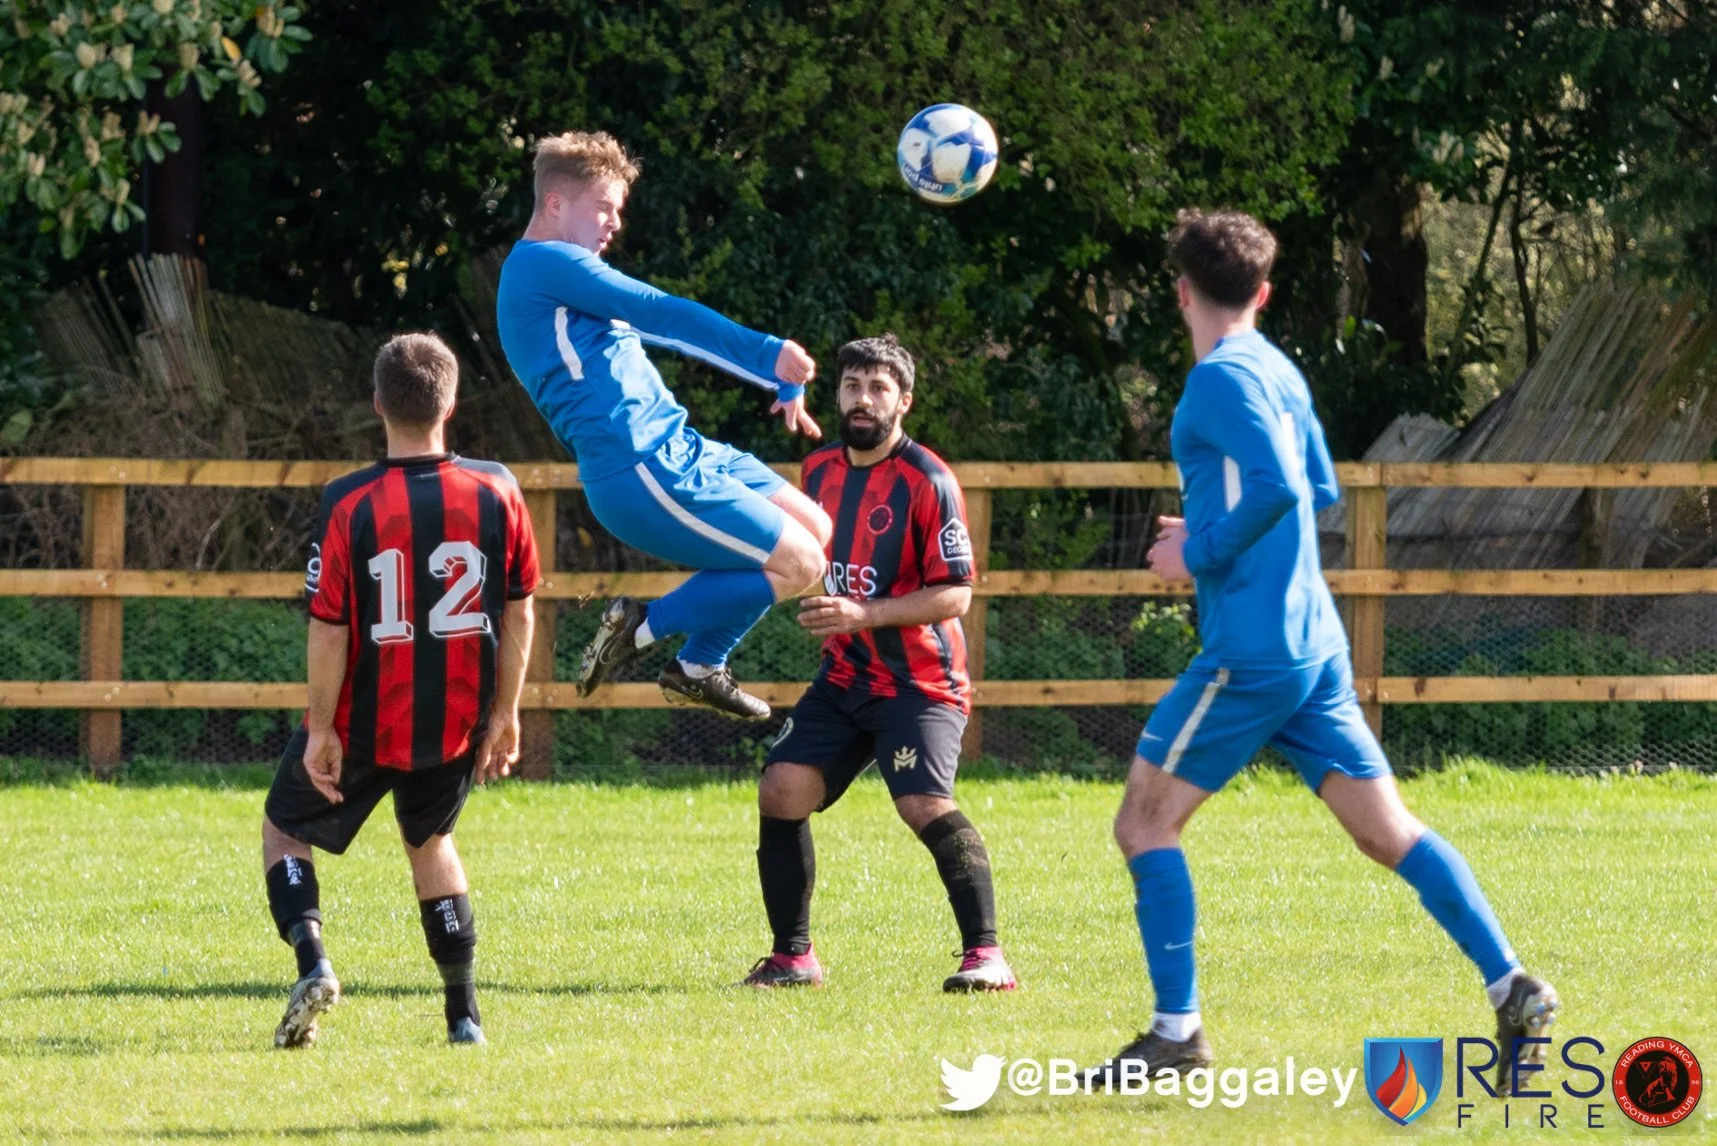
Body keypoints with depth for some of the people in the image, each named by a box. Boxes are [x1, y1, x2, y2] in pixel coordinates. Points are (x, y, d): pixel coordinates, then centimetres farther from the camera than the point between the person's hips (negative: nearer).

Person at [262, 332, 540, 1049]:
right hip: (459, 722, 3)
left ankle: (311, 958, -8)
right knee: (429, 839, 27)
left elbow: (329, 631, -14)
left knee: (284, 829, 18)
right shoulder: (497, 493, -9)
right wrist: (504, 712, 9)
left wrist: (320, 728, -4)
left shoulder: (349, 505, -18)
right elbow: (518, 614, -1)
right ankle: (464, 1013, 22)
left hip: (365, 724, -3)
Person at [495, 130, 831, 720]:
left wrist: (782, 379, 22)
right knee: (798, 563, -9)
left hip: (678, 449, 10)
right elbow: (663, 315, -20)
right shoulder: (544, 266, -11)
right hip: (643, 472, -10)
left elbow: (663, 328, 26)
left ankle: (701, 666, 19)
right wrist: (768, 353, -26)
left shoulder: (561, 272, 21)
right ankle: (644, 627, -1)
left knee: (814, 529, 14)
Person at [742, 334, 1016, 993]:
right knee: (781, 791, -4)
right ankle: (793, 957, 7)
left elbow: (955, 593, -18)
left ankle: (986, 956, -21)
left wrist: (863, 614, -25)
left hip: (919, 682, -7)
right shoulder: (820, 471, 10)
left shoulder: (926, 481, -13)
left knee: (925, 806, -24)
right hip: (844, 679, 7)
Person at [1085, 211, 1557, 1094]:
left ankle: (1176, 1032, -3)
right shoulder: (1280, 374, 15)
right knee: (1386, 829, 6)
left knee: (1145, 824, 0)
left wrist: (1200, 555, -14)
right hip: (1313, 646, 9)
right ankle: (1511, 989, -2)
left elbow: (1280, 487, -24)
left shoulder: (1223, 378, -12)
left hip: (1250, 650, -9)